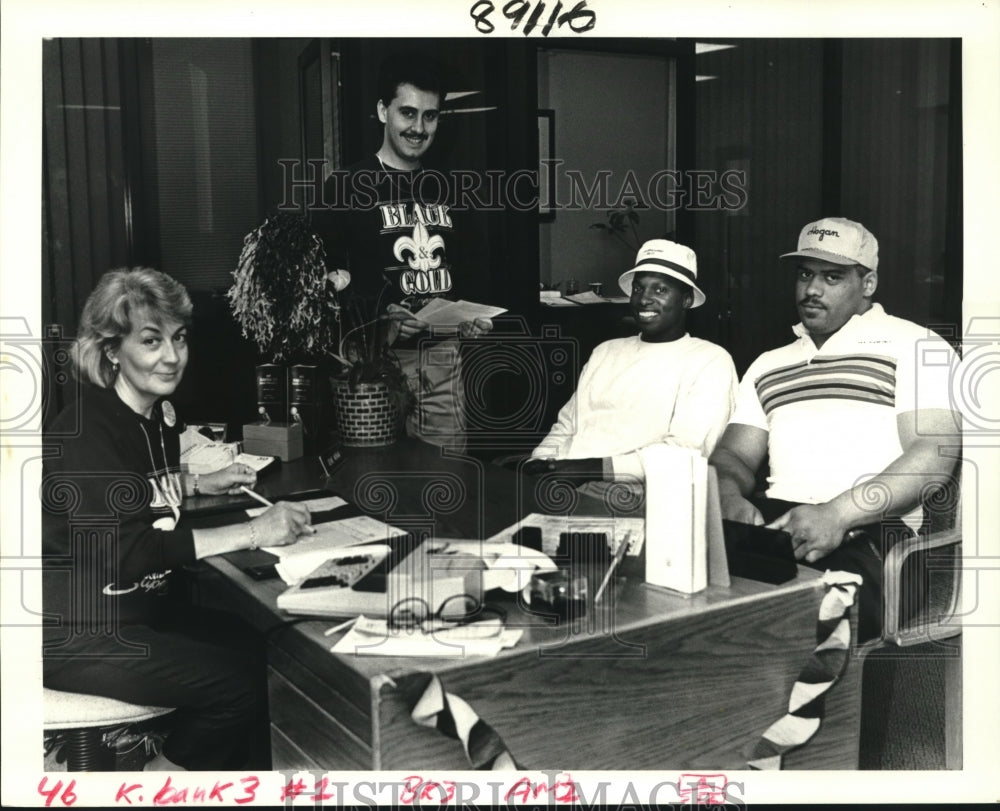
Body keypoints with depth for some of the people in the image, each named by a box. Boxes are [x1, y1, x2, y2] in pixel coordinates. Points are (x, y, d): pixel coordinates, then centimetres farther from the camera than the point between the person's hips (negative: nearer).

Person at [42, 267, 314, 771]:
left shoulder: (160, 416, 5)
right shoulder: (85, 431, -21)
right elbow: (125, 550, -29)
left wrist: (200, 484, 9)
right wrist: (252, 533, -29)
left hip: (144, 607, 8)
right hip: (77, 632, -8)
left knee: (263, 653, -5)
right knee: (238, 683, -16)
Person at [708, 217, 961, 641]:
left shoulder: (915, 347, 7)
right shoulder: (768, 365, 26)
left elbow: (933, 455, -7)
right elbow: (733, 455, 20)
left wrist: (838, 514, -21)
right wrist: (730, 495, -7)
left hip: (871, 530, -5)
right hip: (775, 522, 5)